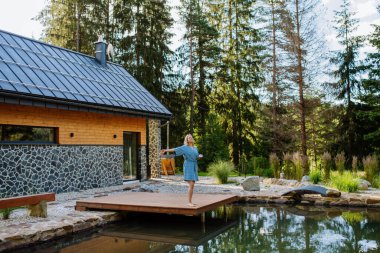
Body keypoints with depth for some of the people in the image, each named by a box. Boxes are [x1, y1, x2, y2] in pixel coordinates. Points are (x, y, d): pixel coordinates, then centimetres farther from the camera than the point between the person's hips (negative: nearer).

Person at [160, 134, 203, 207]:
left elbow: (197, 157, 24)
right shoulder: (184, 147, 0)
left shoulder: (195, 148, 17)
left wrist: (200, 156, 0)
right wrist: (165, 150, -21)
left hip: (194, 167, 6)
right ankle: (189, 202, -9)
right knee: (191, 185, -14)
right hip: (188, 166, -6)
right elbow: (175, 149, -9)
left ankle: (190, 201, 13)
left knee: (192, 185, 7)